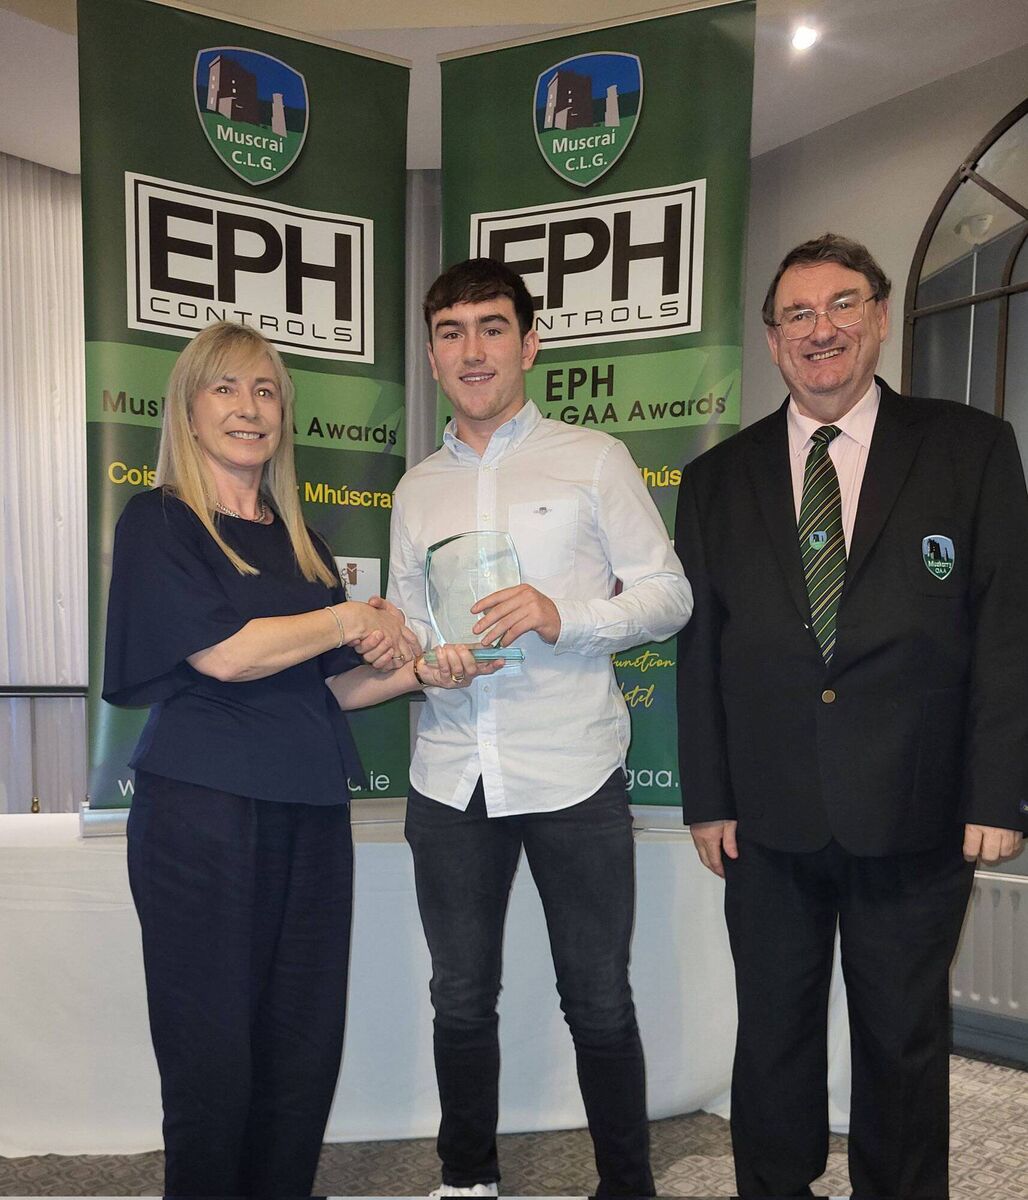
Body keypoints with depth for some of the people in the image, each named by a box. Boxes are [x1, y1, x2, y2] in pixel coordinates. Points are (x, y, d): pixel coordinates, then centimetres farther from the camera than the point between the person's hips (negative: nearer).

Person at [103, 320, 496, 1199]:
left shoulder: (301, 543, 18)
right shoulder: (161, 520, 0)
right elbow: (221, 652, -14)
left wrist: (417, 671, 1)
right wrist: (353, 620, -4)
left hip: (310, 813, 6)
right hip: (203, 807, -5)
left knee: (305, 1053, 9)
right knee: (214, 1061, 2)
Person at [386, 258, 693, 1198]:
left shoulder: (594, 460, 0)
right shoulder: (419, 488, 13)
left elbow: (669, 595, -3)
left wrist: (561, 616, -18)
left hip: (571, 772, -3)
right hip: (451, 777, 4)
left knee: (599, 1003, 9)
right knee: (461, 1000, 16)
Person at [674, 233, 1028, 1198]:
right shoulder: (718, 479, 7)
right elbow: (700, 648, 5)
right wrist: (708, 797, 2)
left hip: (917, 814, -1)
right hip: (769, 818, 2)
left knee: (905, 1041, 14)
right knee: (772, 1035, 15)